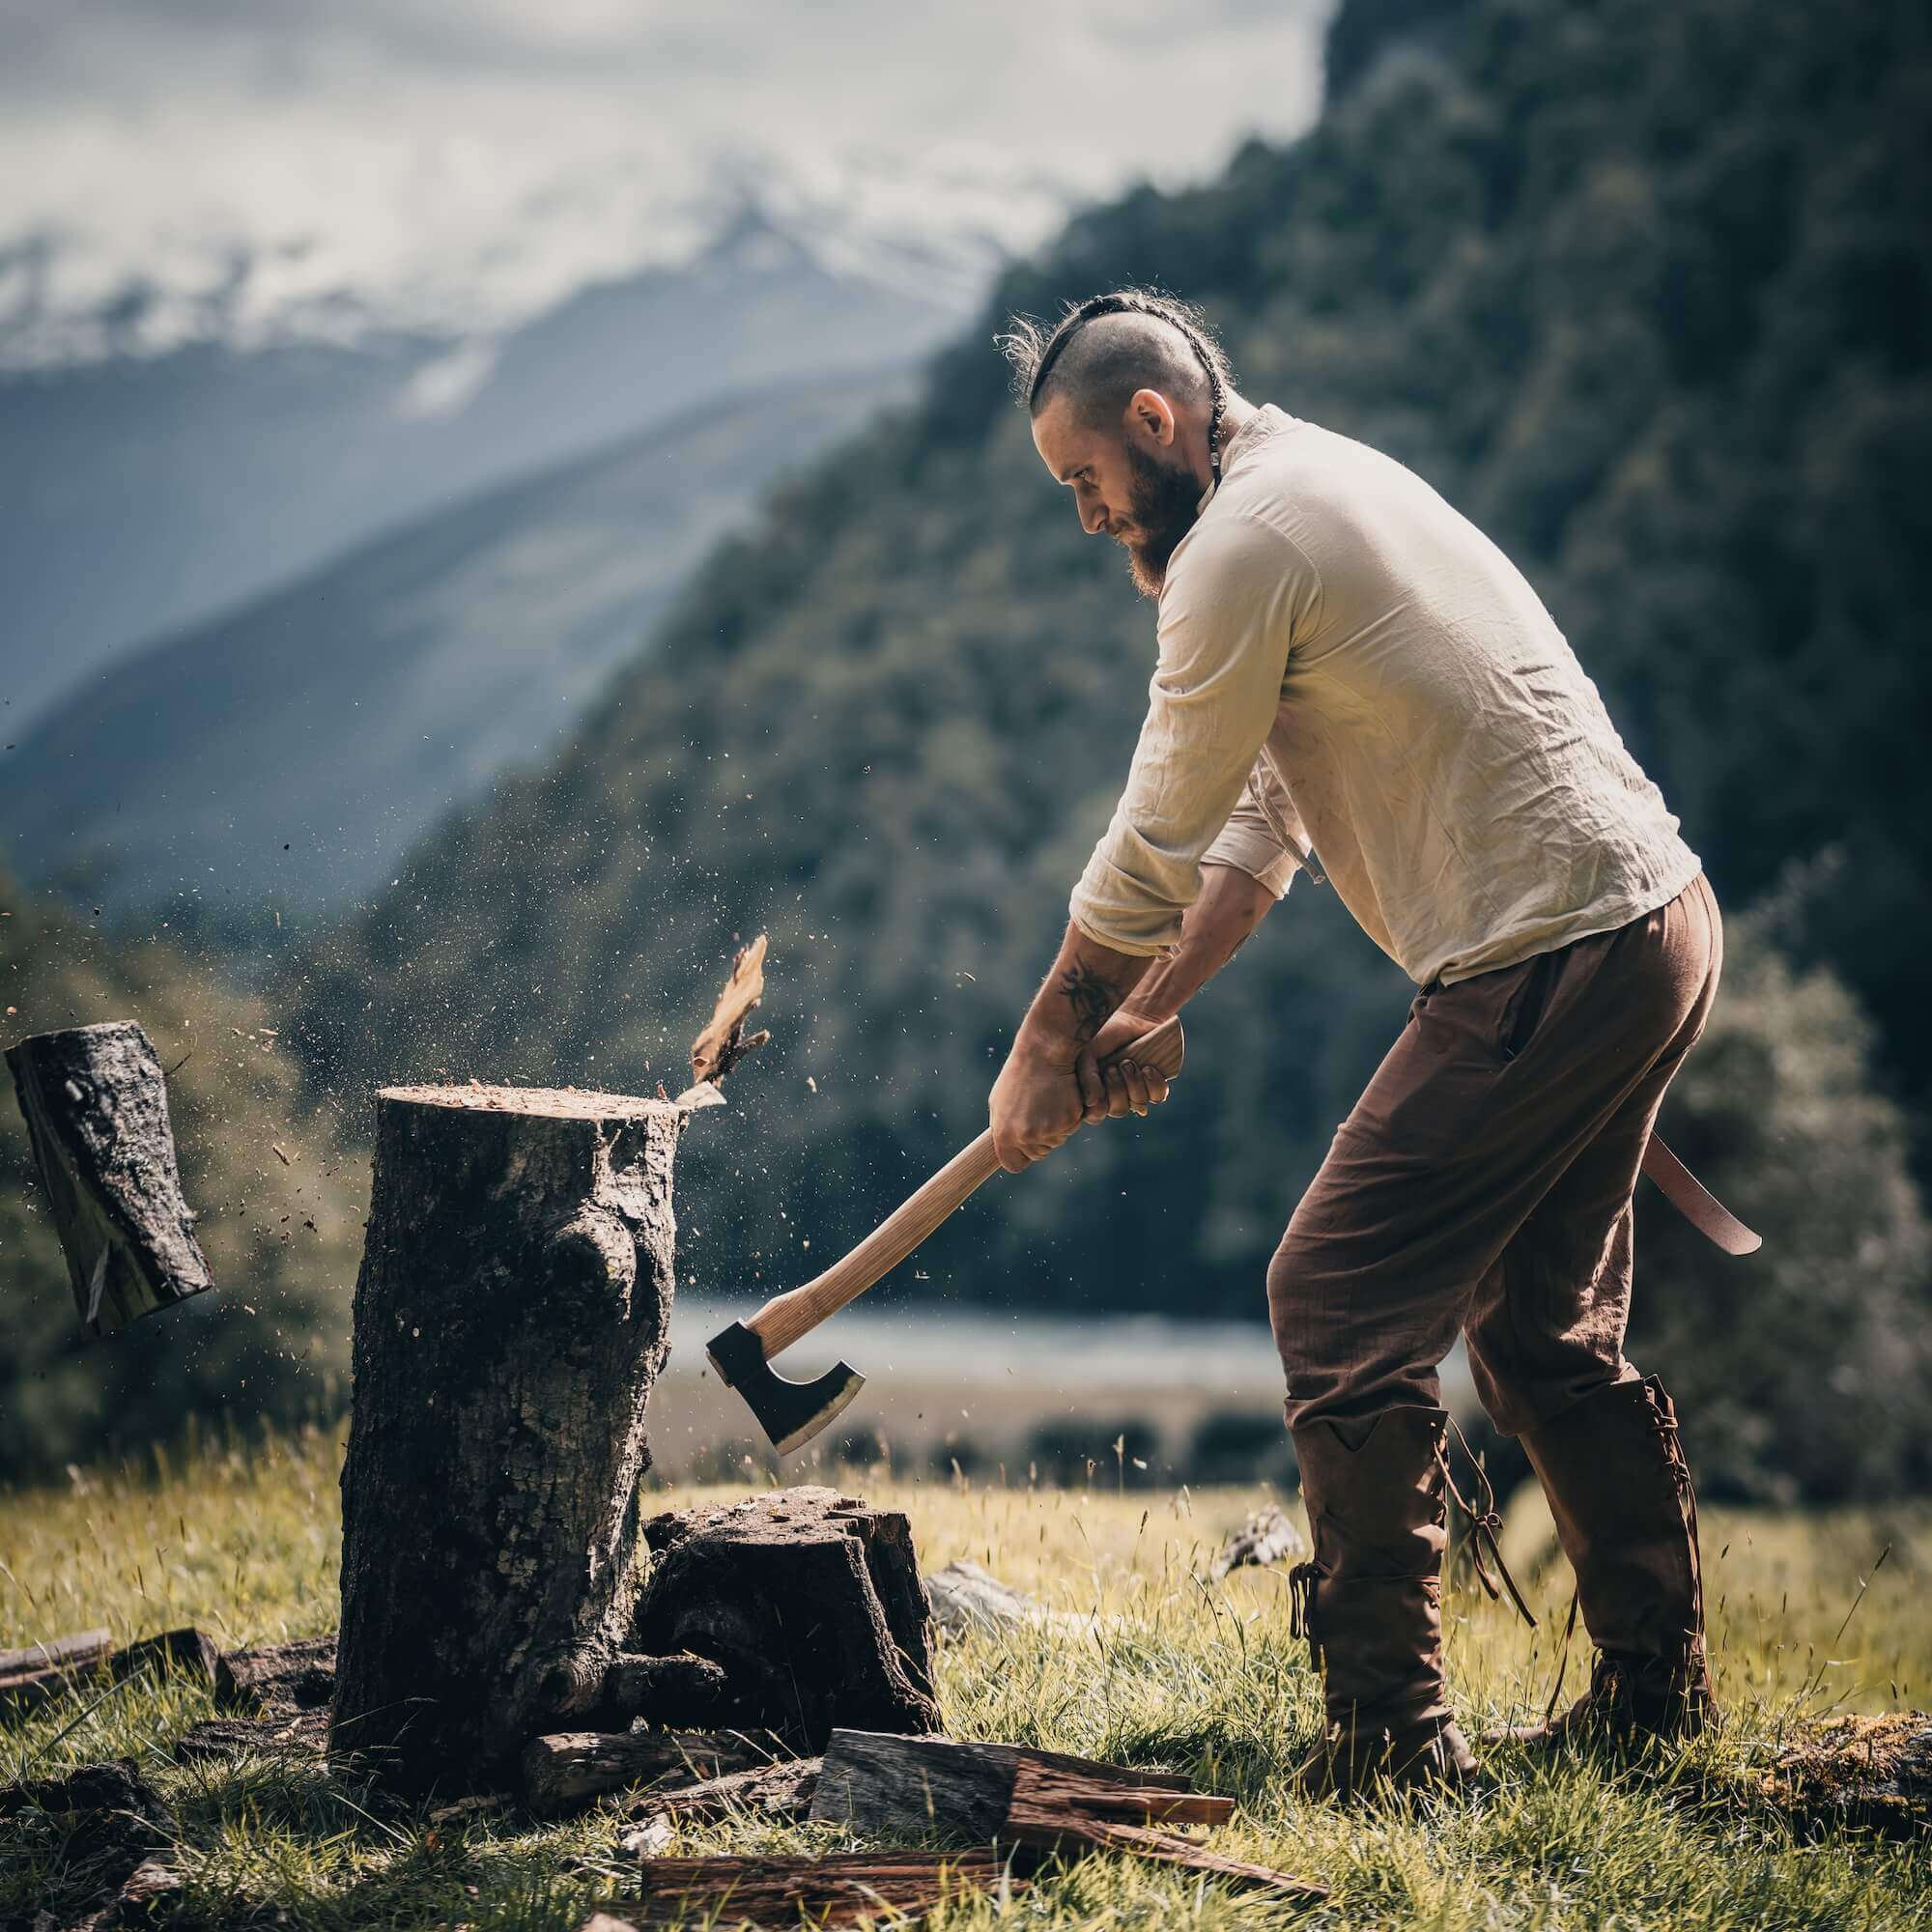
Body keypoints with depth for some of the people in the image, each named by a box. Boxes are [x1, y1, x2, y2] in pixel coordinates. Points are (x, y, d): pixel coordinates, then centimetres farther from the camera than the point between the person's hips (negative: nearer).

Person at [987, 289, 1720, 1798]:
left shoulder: (1242, 550, -13)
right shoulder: (1327, 482, 19)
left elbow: (1158, 841, -7)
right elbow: (1264, 815, 20)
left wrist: (1049, 1039, 6)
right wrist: (1149, 1010, 13)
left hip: (1547, 965, -10)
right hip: (1662, 923, 10)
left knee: (1344, 1304, -7)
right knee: (1545, 1323, 20)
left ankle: (1392, 1727, -5)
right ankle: (1658, 1684, 29)